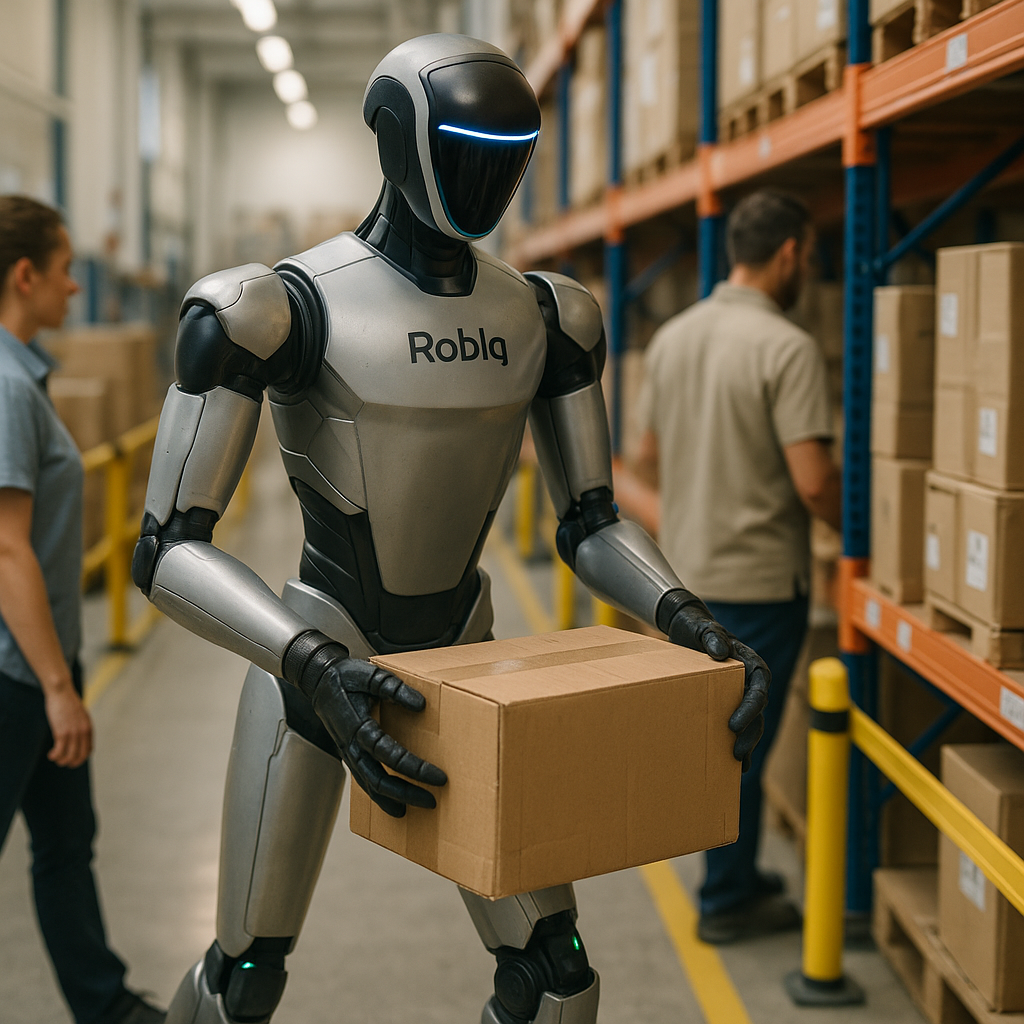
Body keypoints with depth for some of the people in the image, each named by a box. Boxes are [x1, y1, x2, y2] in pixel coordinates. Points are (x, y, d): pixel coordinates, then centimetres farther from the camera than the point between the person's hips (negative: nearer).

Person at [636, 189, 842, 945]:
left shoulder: (672, 337, 5)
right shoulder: (787, 349, -18)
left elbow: (649, 457, 13)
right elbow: (813, 481, -23)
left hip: (687, 566, 8)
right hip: (759, 577, -7)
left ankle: (735, 875, 32)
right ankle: (729, 903, 14)